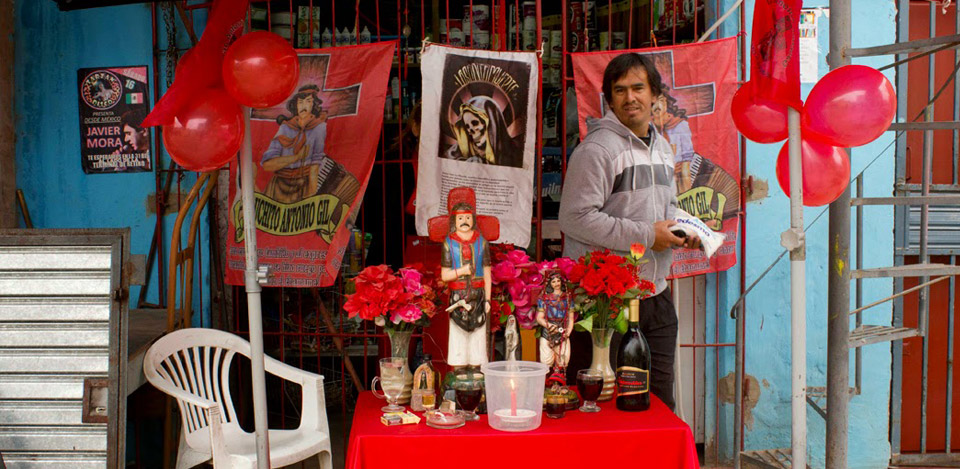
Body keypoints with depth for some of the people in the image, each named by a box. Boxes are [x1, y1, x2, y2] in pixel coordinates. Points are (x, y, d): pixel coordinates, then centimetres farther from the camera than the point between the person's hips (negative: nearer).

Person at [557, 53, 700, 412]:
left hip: (657, 295, 8)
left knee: (660, 402, 15)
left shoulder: (662, 148, 15)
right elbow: (576, 218, -21)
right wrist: (646, 235, -17)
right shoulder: (597, 148, -13)